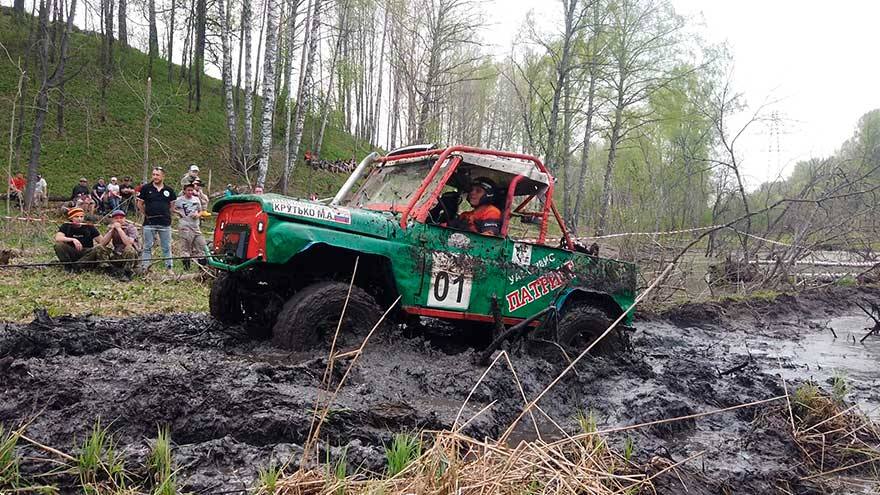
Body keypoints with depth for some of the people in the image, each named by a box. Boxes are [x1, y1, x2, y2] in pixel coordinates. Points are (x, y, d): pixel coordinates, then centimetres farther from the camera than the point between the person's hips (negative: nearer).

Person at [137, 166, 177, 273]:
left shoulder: (169, 190, 6)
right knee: (148, 247, 6)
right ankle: (145, 267, 11)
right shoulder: (146, 188, 1)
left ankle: (169, 268, 15)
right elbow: (139, 204, 7)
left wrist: (168, 214, 8)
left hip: (165, 223, 1)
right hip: (149, 223, -1)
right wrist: (146, 214, 2)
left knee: (167, 247, 8)